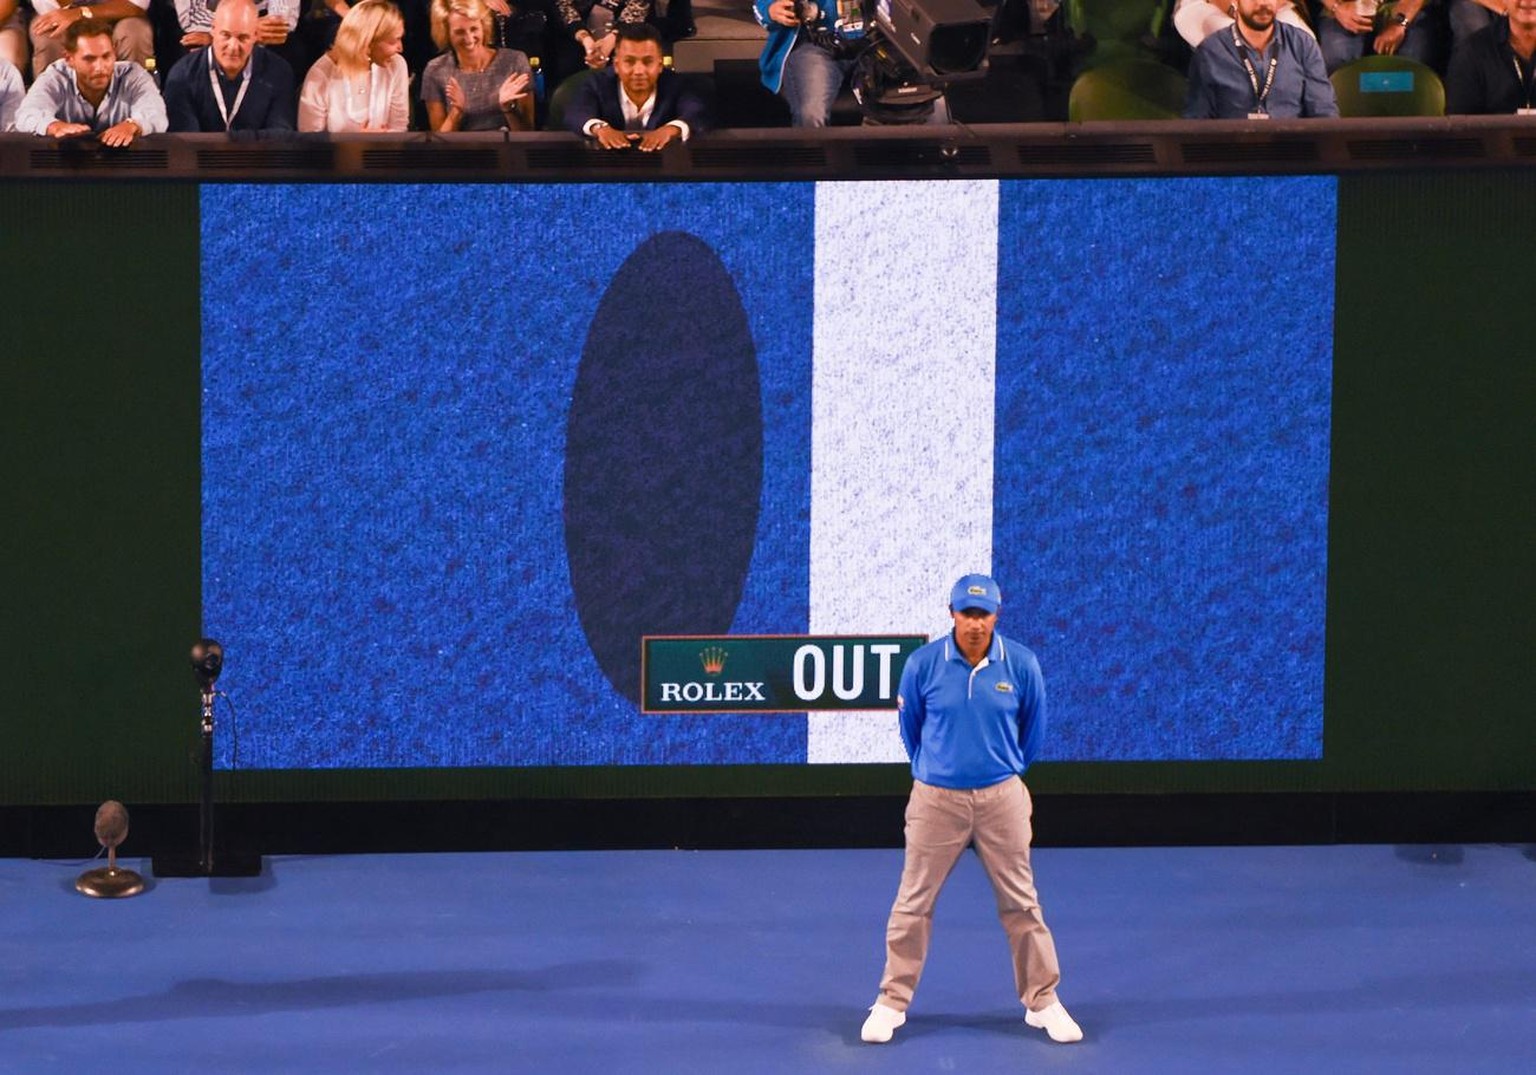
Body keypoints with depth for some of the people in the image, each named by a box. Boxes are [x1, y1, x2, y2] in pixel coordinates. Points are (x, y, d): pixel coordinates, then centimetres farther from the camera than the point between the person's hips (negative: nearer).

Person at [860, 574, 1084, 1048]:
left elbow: (1032, 726, 11)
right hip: (936, 798, -1)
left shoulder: (1021, 665, -7)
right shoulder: (923, 664, -9)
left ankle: (1042, 1001, 17)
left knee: (1021, 903, 7)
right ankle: (892, 1003, 15)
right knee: (913, 904, 5)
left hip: (1001, 799, 1)